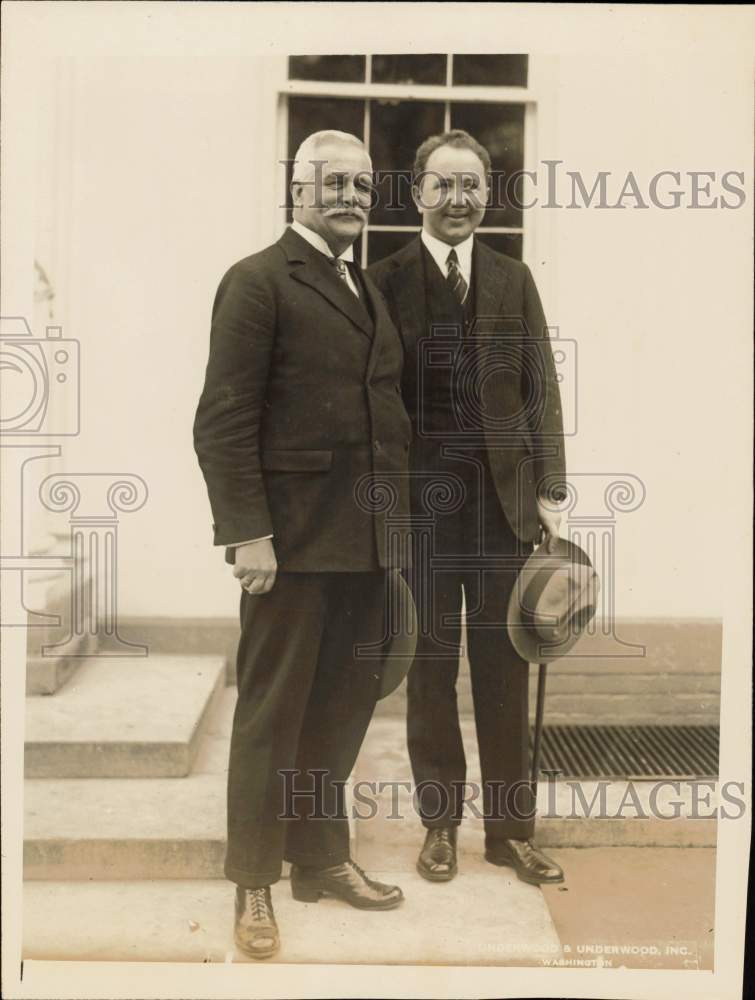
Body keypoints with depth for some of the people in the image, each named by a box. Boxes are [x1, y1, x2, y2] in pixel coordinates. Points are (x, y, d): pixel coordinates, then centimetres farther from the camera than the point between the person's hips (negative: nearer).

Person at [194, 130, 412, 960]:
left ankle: (319, 857, 31)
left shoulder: (368, 290, 18)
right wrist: (246, 531, -17)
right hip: (291, 540, -6)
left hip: (368, 542, 7)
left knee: (343, 707, 13)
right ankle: (253, 884, 21)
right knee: (272, 713, 5)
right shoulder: (258, 282, -4)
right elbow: (222, 421, -11)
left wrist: (397, 519, 12)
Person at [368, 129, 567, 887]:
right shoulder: (385, 281, 1)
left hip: (504, 499, 2)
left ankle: (510, 828, 22)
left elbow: (542, 390, 7)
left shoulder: (513, 280, 9)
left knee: (504, 668, 8)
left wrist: (549, 491, 0)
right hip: (422, 502, -2)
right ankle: (440, 822, 24)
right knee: (431, 667, 9)